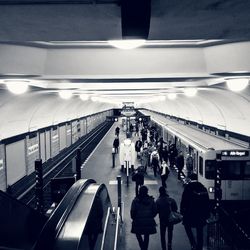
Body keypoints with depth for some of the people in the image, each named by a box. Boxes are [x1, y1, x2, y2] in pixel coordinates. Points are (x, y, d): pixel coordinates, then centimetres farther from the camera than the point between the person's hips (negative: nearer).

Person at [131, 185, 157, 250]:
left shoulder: (135, 201, -12)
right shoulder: (151, 200, -5)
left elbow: (133, 211, -12)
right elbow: (155, 211, -2)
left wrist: (133, 218, 5)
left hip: (138, 221, -2)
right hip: (149, 222, 2)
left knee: (138, 234, 19)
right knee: (147, 236, 17)